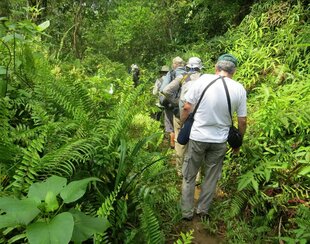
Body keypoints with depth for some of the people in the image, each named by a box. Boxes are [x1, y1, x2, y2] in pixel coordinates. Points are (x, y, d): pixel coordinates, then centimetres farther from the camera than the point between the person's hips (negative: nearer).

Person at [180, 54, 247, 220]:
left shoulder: (203, 80, -11)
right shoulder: (239, 89, -5)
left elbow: (186, 108, -9)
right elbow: (242, 121, 0)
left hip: (197, 137, -1)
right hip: (220, 141, 2)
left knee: (189, 177, 14)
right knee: (211, 177, 19)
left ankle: (187, 212, 26)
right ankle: (203, 210, 33)